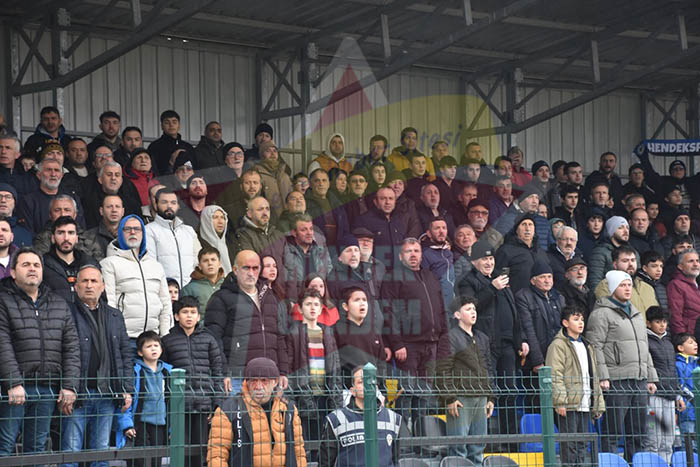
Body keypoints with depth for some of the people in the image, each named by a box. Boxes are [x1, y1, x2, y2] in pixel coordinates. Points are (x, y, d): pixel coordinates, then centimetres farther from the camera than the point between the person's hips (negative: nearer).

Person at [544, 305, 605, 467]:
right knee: (569, 445, -8)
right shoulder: (558, 345, -5)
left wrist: (598, 404, 18)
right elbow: (555, 376, -13)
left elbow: (594, 377, 23)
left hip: (585, 405, 8)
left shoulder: (587, 346, 21)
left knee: (582, 444, 9)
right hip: (569, 405, -8)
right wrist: (560, 402, -21)